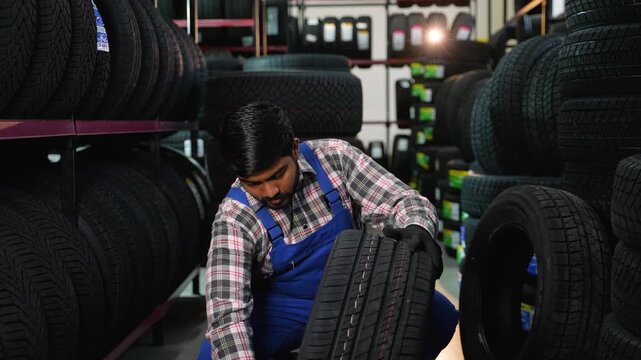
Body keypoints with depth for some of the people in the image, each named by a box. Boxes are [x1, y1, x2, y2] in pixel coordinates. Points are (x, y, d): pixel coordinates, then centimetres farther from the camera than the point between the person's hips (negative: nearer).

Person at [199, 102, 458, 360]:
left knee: (440, 315, -21)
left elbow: (403, 201, -15)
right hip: (285, 307, -1)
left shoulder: (334, 158, -16)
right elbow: (226, 313, -30)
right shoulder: (233, 219, -21)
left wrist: (417, 228, -40)